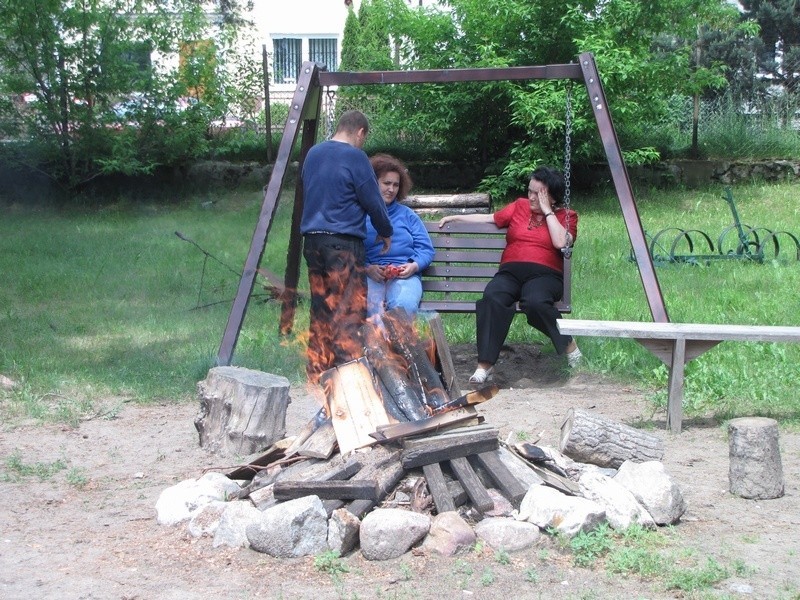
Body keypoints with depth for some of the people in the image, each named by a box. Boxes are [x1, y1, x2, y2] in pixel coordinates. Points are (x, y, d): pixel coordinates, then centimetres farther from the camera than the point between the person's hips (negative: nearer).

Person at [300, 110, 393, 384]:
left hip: (312, 239, 7)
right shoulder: (355, 157, -9)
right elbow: (373, 200, -5)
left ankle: (317, 373, 15)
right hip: (343, 241, -7)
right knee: (349, 309, -5)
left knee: (320, 307, 12)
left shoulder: (312, 154, 13)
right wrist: (386, 232, 10)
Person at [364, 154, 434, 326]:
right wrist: (367, 269, -14)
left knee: (404, 305, -34)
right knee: (371, 308, -36)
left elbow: (426, 249, 17)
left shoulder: (407, 215, 23)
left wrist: (414, 266, -4)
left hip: (404, 275, 2)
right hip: (370, 275, -2)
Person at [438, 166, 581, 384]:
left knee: (535, 301, -38)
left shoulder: (566, 216, 11)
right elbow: (489, 218, 29)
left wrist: (546, 210, -2)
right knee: (492, 297, -33)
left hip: (545, 274, -3)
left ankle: (568, 345, -12)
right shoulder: (520, 206, 22)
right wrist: (455, 217, 29)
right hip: (510, 271, 3)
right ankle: (484, 365, -34)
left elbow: (561, 242, -8)